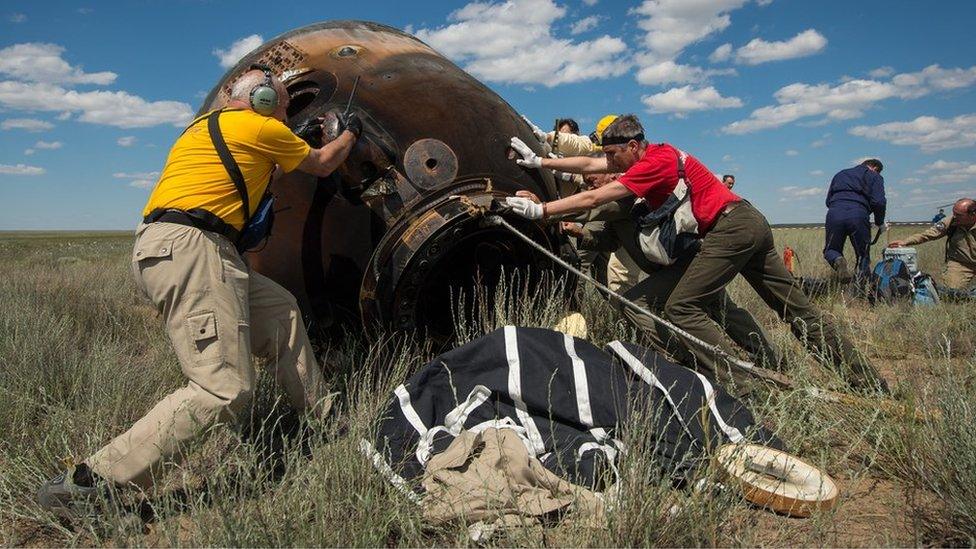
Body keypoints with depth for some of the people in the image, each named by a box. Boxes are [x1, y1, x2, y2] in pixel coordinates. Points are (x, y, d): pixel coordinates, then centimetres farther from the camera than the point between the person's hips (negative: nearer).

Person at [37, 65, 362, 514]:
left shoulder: (207, 125, 26)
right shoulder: (261, 127, 2)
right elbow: (322, 165, 17)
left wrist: (305, 140, 47)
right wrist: (349, 133, 36)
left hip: (163, 249, 11)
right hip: (187, 249, -11)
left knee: (280, 310, 19)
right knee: (225, 390, -16)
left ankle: (320, 417, 24)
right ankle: (86, 483, -15)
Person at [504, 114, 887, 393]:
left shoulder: (655, 162, -16)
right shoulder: (651, 154, 11)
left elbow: (593, 199, -19)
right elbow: (589, 165, 13)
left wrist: (540, 210, -16)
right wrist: (539, 162, 12)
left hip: (730, 227, -10)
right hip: (752, 224, 10)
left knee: (681, 308, -12)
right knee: (797, 309, 14)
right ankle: (867, 380, 22)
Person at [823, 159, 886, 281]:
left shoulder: (840, 174, 30)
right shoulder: (874, 177, 16)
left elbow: (828, 200, 26)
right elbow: (879, 202, 2)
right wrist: (880, 222, 16)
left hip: (835, 214, 2)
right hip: (858, 215, -2)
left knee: (830, 250, 17)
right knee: (863, 255, 12)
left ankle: (837, 261, -16)